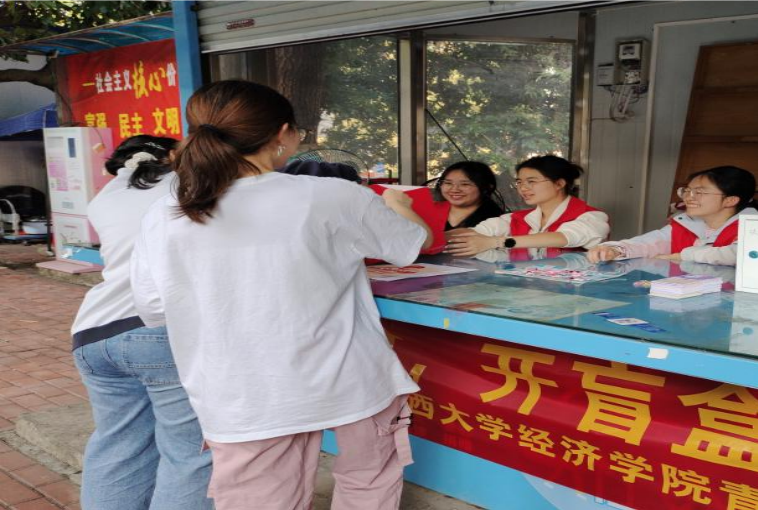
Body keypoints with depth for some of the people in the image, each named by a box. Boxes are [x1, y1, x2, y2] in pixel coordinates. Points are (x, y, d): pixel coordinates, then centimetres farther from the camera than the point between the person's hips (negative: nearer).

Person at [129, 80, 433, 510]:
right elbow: (416, 242, 3)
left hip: (242, 404, 2)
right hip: (346, 383, -1)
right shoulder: (331, 197, -13)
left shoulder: (162, 221, -7)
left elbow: (153, 311, 7)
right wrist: (396, 205, 25)